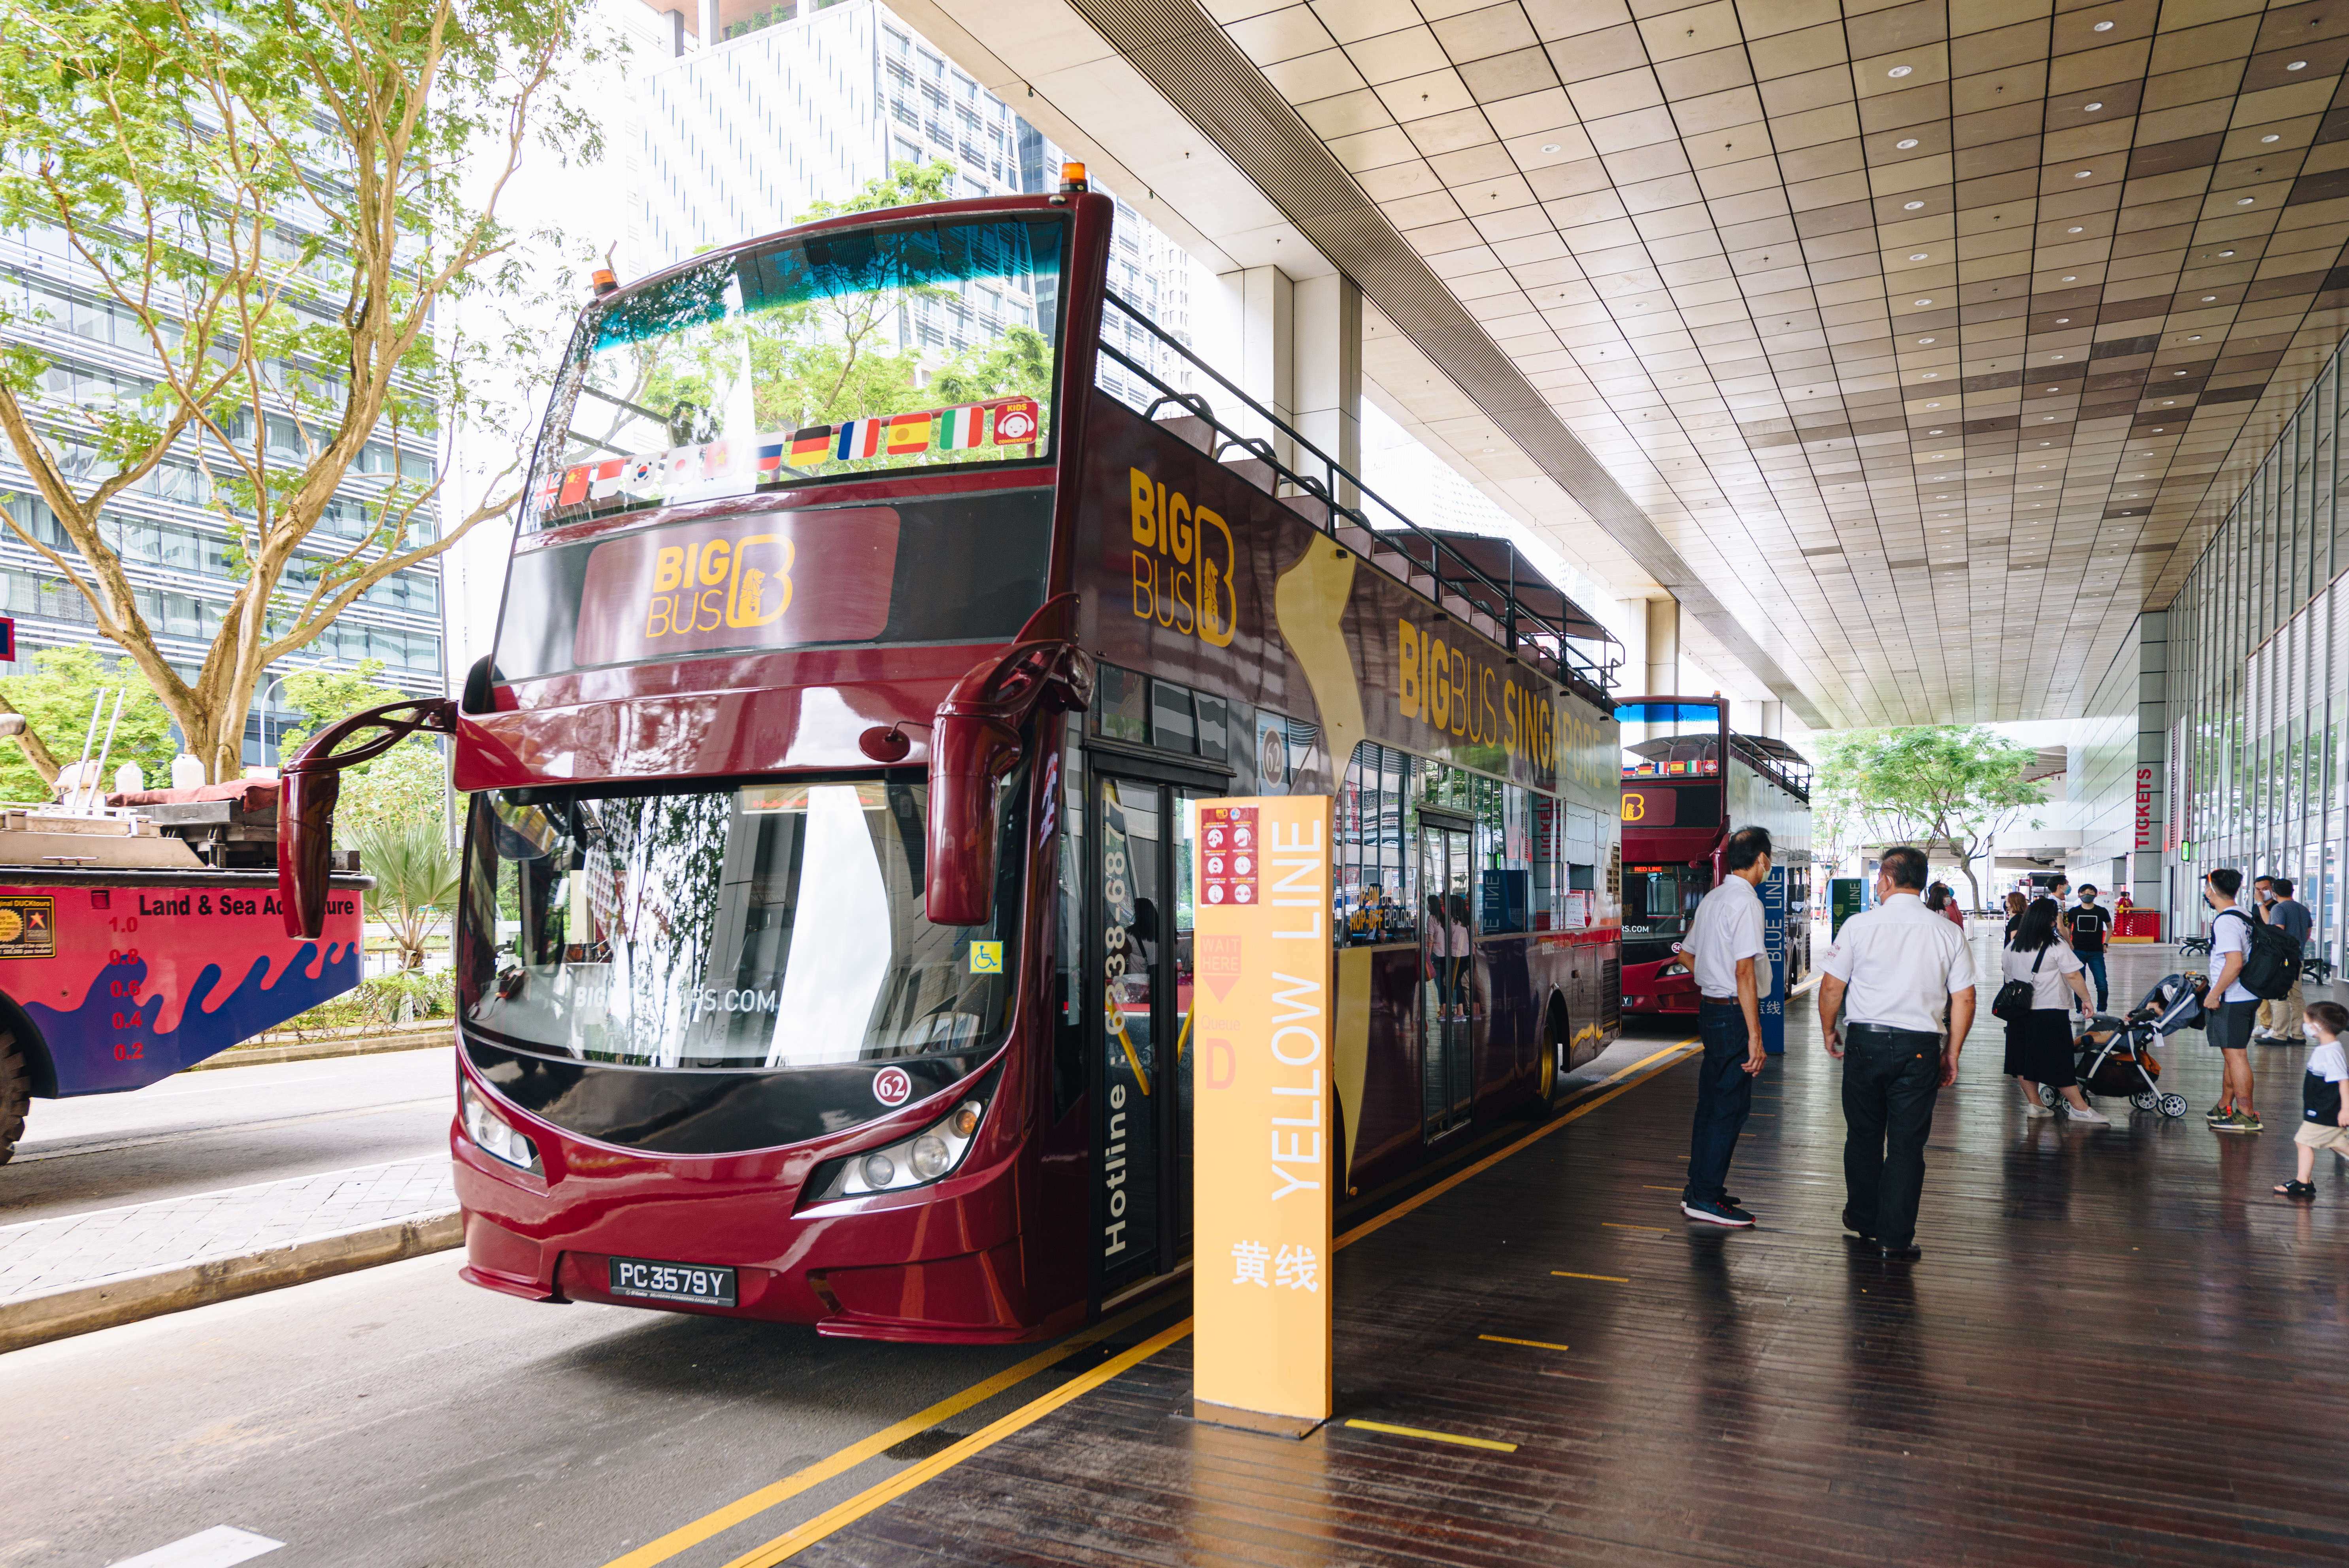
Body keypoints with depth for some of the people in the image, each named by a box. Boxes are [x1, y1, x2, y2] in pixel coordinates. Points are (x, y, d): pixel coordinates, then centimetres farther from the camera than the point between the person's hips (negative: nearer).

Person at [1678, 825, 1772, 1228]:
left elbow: (1689, 955, 20)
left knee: (1712, 1100, 16)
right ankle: (1706, 1198, 3)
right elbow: (1744, 972, -21)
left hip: (1709, 1009, 9)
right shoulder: (1746, 902, -16)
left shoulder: (1712, 899, 11)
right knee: (1731, 1106, -2)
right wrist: (1755, 1036, -21)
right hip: (1735, 1013, -9)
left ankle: (1698, 1187, 25)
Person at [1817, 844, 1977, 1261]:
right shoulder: (1948, 933, 0)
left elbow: (1831, 986, -1)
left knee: (1863, 1135, 15)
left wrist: (1830, 1031, 14)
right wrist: (1951, 1054, 10)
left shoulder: (1859, 925, -5)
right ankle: (1894, 1237, 7)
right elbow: (1964, 1000, 1)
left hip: (1865, 1040, 0)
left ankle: (1862, 1219, 30)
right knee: (1907, 1143, 6)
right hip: (1920, 1047, 0)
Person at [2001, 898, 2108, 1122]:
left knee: (2025, 1056, 11)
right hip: (2049, 1012, -6)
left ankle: (2034, 1103, 17)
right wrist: (2086, 999, 0)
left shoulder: (2010, 948, 7)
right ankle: (2080, 1108, 5)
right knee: (2059, 1060, -2)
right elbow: (2073, 977, -11)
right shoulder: (2057, 949, -11)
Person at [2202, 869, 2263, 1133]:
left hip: (2232, 1000, -10)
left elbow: (2234, 963, -27)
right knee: (2231, 1053, 18)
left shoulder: (2225, 921, -18)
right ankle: (2225, 1107, 28)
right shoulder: (2244, 918, 13)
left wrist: (2214, 994, -19)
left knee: (2235, 1054, -5)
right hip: (2248, 997, 10)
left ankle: (2247, 1115, -2)